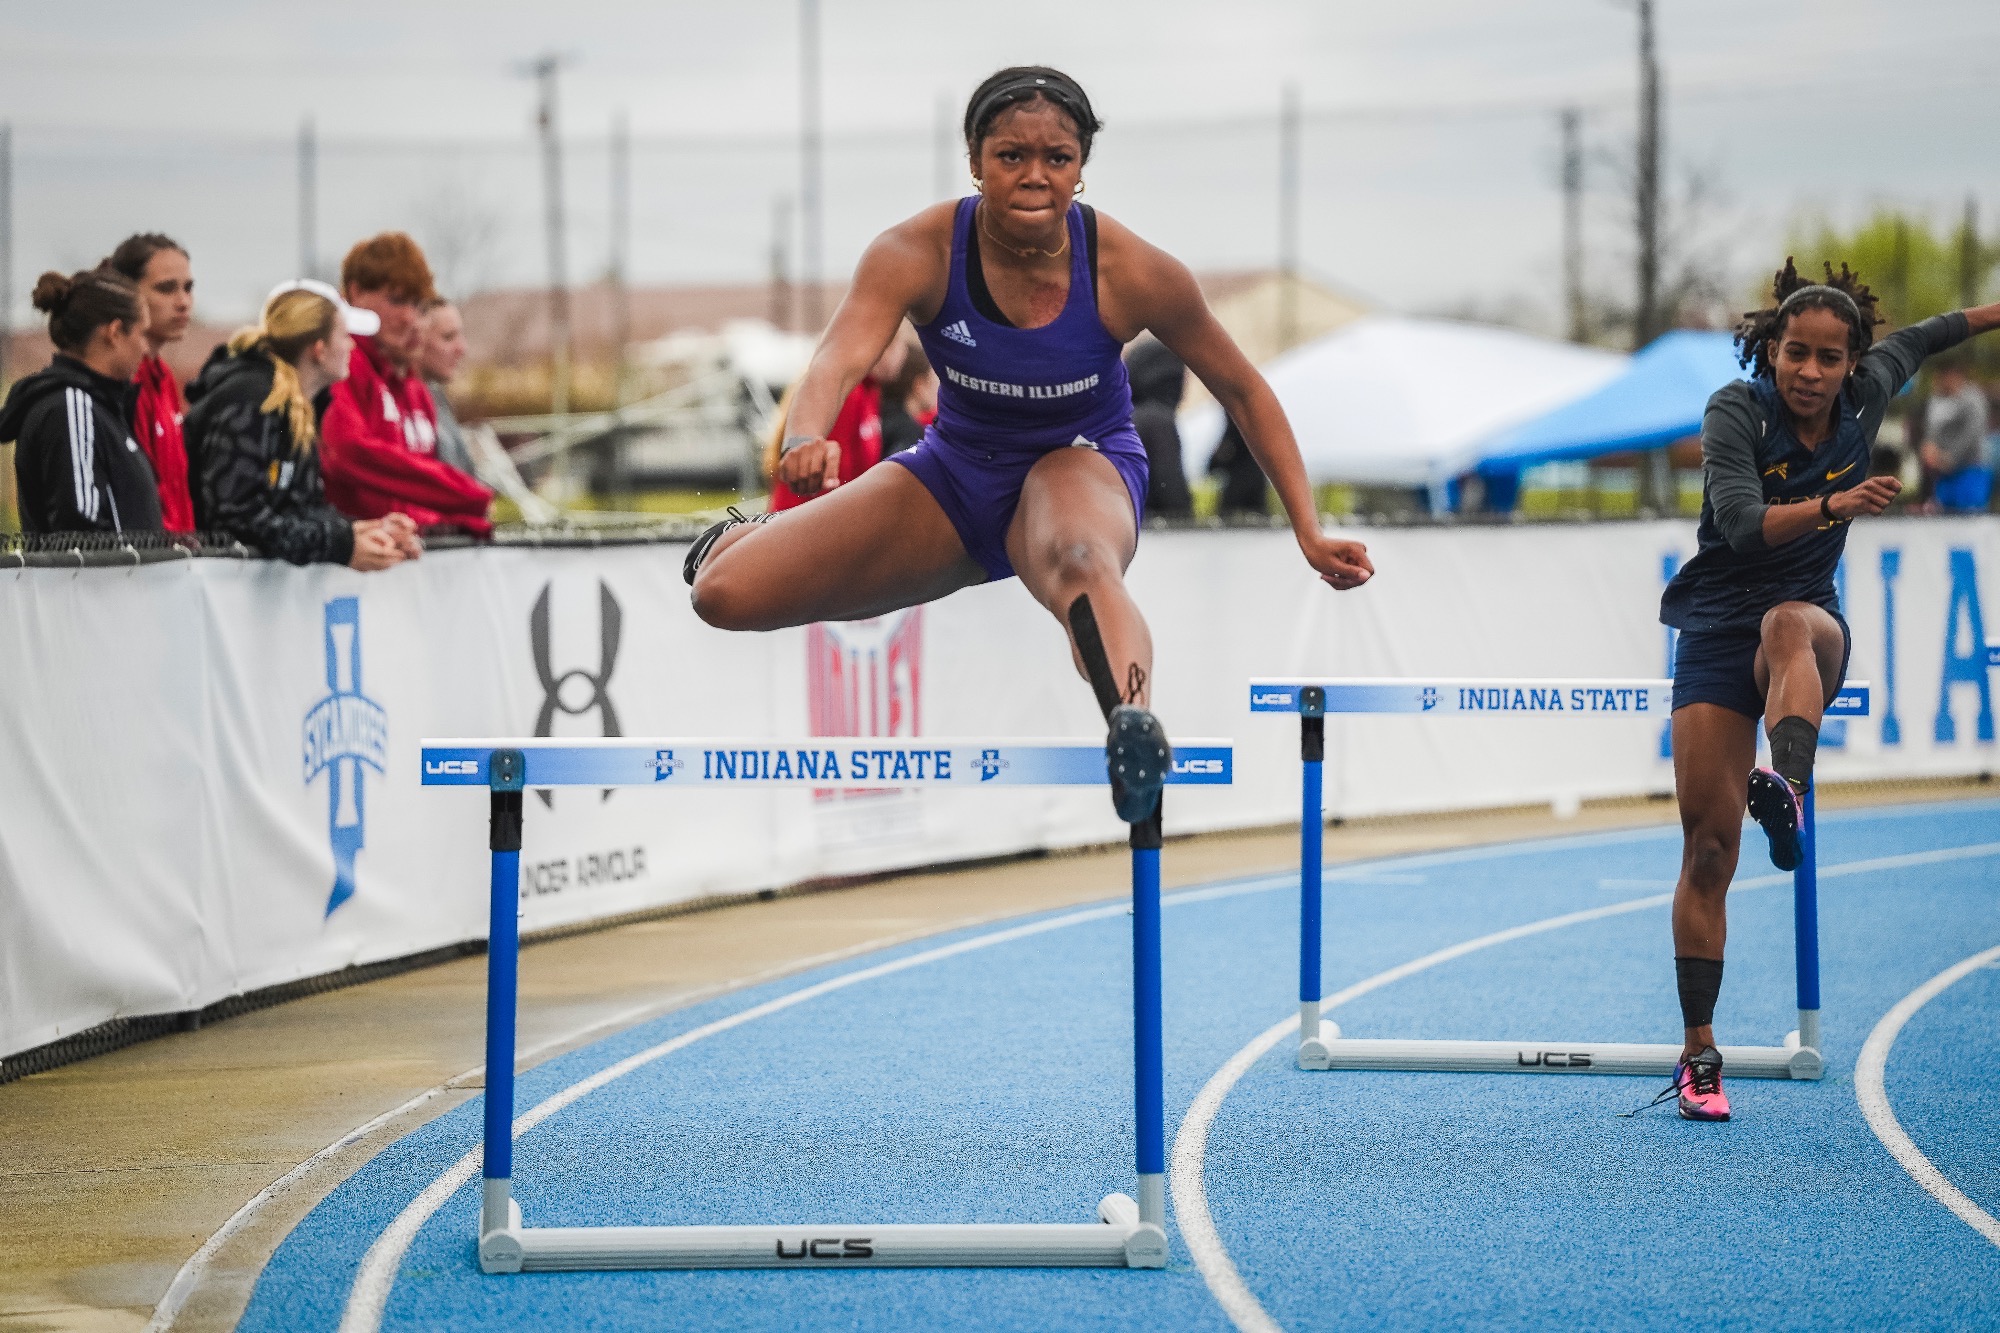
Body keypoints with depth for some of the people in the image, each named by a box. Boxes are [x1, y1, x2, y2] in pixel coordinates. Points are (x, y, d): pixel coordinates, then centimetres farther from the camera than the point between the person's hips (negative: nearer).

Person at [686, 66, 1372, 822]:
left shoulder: (1131, 272, -21)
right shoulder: (915, 254, -21)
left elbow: (1243, 391, -7)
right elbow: (842, 356, -38)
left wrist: (1309, 533, -9)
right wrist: (807, 438, -61)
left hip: (1083, 464, -2)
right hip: (956, 472, 2)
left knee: (1078, 560, -42)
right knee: (727, 596, -8)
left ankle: (1135, 728, -75)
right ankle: (746, 535, 33)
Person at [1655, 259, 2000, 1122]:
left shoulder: (1864, 397, -3)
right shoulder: (1736, 411, -14)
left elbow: (1918, 340, 20)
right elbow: (1742, 523, -29)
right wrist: (1833, 506, -43)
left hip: (1809, 618, 1)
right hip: (1716, 631, -1)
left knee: (1790, 627, -39)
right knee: (1708, 848, -6)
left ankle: (1786, 789, -65)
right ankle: (1699, 1054, 2)